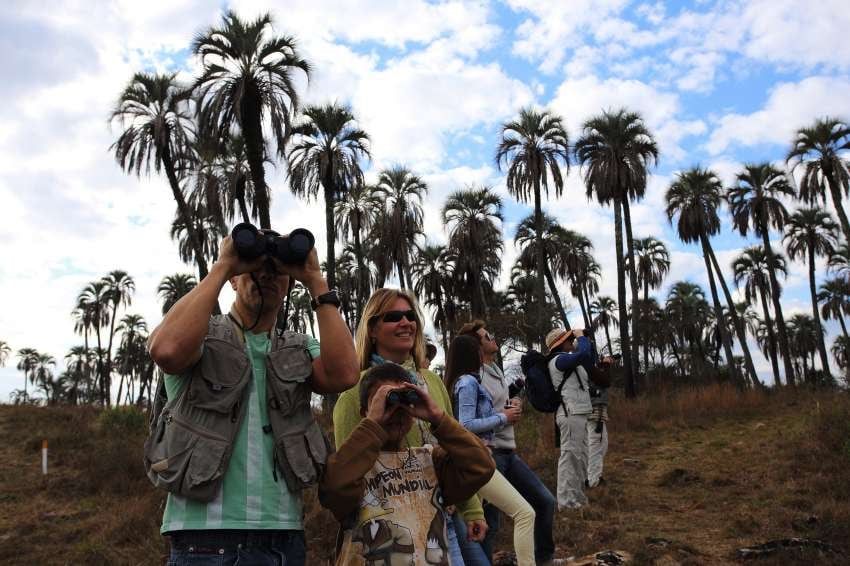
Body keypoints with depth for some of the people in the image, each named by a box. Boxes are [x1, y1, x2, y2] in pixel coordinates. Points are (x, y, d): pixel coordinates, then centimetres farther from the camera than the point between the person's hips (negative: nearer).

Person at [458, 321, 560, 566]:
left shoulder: (496, 369, 12)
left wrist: (513, 403, 5)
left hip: (508, 452, 9)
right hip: (489, 456, -9)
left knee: (545, 501, 16)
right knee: (489, 523, -1)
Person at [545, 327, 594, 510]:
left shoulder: (568, 360, 18)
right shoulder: (559, 359, -12)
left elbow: (589, 359, 28)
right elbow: (583, 354, -27)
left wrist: (585, 339, 16)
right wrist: (581, 337, -10)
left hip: (578, 413, 11)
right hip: (571, 414, -11)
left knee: (580, 456, 15)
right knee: (570, 456, -9)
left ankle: (577, 496, 23)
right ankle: (566, 500, -7)